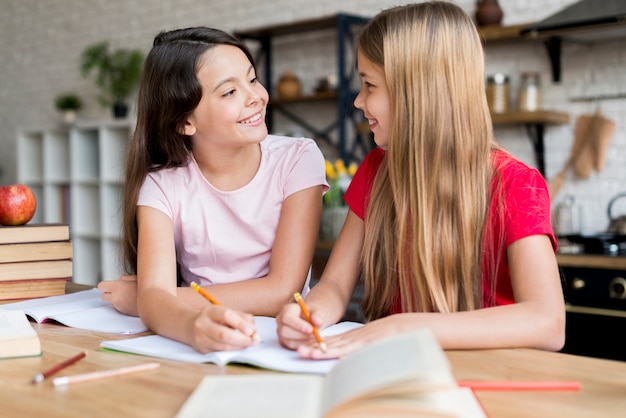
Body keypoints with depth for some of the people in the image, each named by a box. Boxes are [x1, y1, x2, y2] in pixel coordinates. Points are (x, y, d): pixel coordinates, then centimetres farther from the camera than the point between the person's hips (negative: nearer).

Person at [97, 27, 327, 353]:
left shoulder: (298, 159, -8)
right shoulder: (162, 185, -5)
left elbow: (283, 290, -14)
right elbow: (155, 295, -19)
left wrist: (142, 301, -13)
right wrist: (195, 326, -44)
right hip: (201, 350, 1)